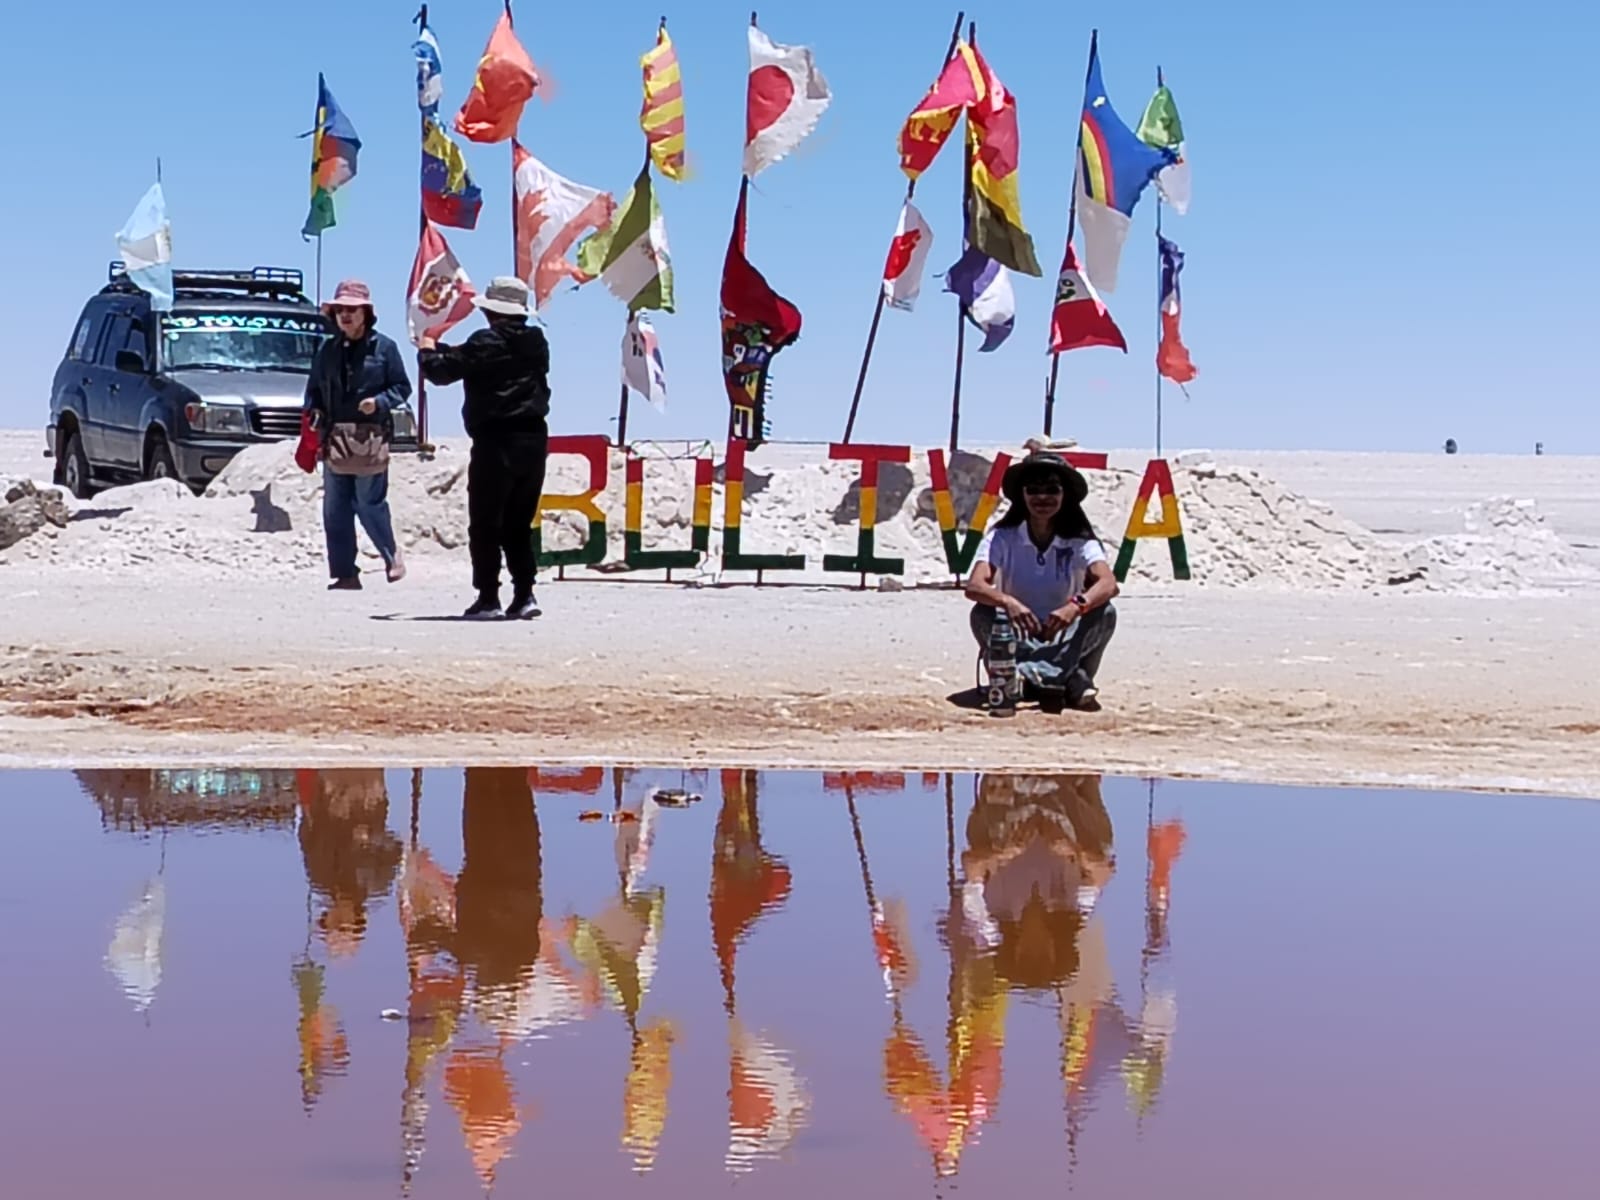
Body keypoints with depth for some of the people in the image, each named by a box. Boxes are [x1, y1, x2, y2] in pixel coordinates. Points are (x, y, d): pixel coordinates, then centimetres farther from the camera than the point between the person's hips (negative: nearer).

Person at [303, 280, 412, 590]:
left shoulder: (383, 347, 2)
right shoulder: (327, 350, 12)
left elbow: (402, 387, 3)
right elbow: (314, 389, 18)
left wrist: (379, 402, -13)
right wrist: (313, 411, -1)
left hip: (371, 436, -4)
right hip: (335, 438, 4)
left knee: (370, 504, -4)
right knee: (335, 509, 2)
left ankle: (391, 555, 19)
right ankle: (345, 574, 7)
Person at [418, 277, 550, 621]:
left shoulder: (486, 343, -11)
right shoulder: (536, 341, 11)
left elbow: (443, 371, -6)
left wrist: (428, 351, 15)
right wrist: (442, 350, 29)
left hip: (496, 441, -6)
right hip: (533, 440, 6)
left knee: (485, 524, 0)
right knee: (519, 524, 12)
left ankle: (488, 598, -3)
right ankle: (524, 595, 6)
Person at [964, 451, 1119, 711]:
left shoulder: (1079, 541, -6)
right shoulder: (1002, 538, -7)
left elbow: (1108, 584, -24)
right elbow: (974, 586, -23)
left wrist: (1076, 605, -46)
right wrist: (1007, 602, -45)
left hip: (1064, 645, 0)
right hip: (1018, 642, 0)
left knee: (1104, 614, -25)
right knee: (982, 614, -29)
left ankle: (1024, 674, -33)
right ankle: (1071, 681, -35)